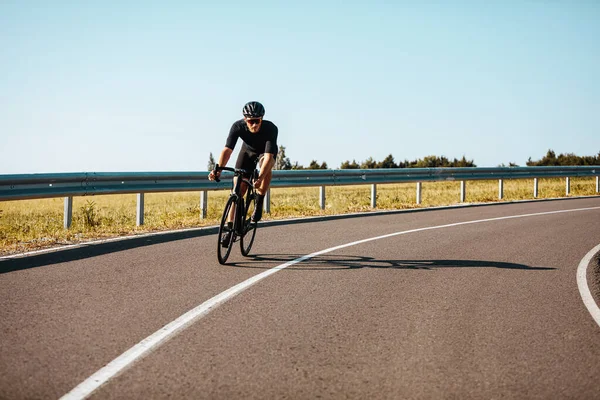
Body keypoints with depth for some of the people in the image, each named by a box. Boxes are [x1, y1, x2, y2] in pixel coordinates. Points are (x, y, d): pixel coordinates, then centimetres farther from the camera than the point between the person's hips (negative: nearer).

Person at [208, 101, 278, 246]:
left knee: (266, 167, -37)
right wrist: (218, 170, -54)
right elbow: (227, 149, -38)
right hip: (248, 151, 2)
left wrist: (260, 178, -57)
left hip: (266, 152, -2)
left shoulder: (270, 129, -37)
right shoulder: (238, 127, -31)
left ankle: (259, 202, -18)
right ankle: (230, 228, -2)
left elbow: (269, 155, -45)